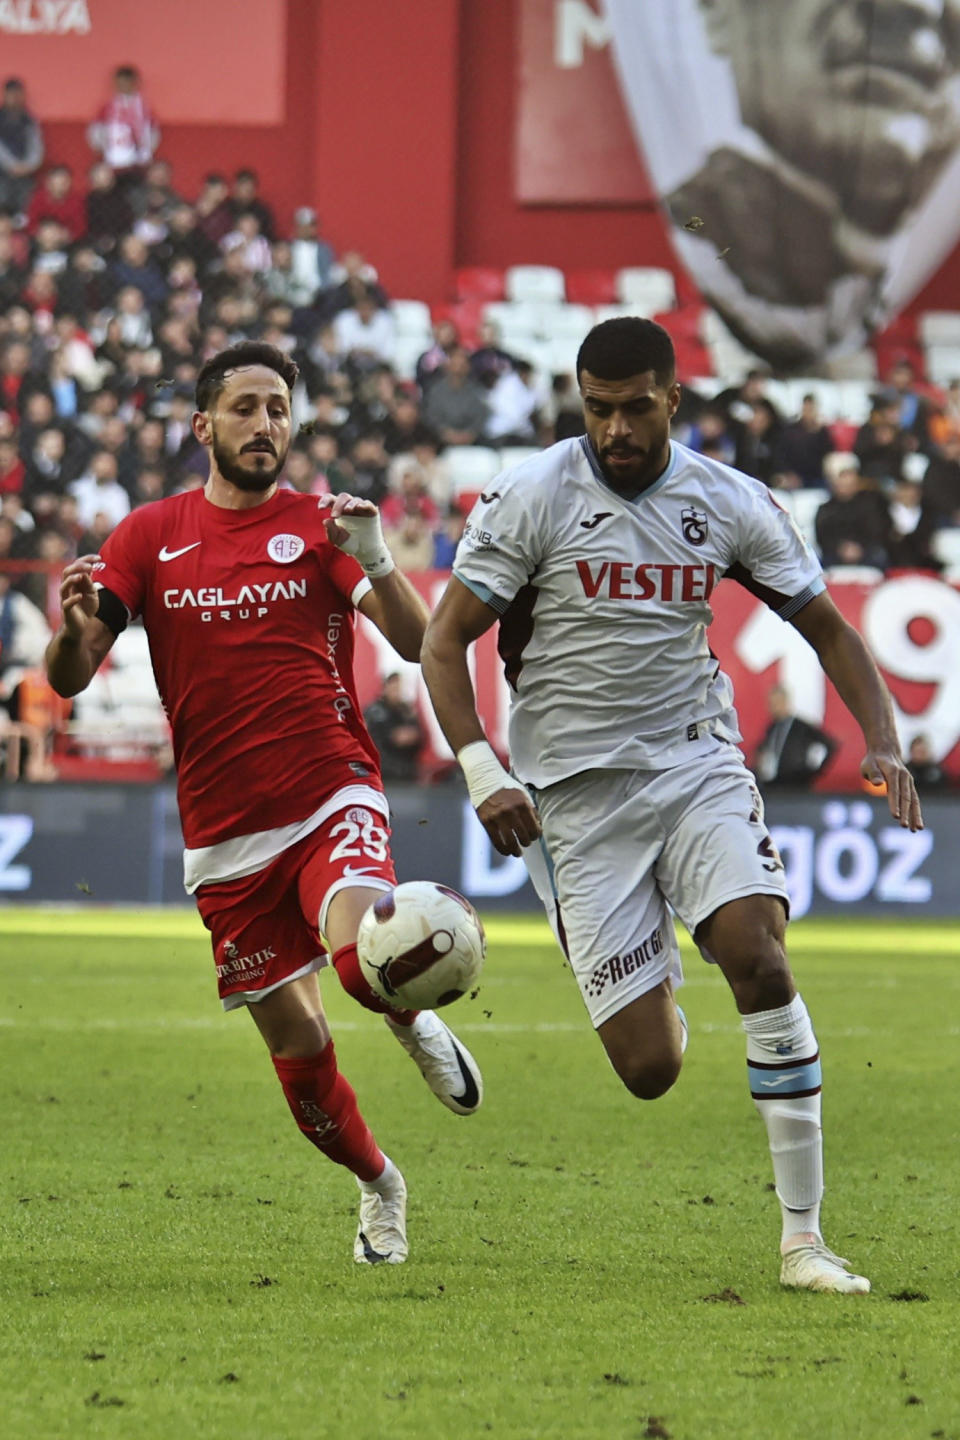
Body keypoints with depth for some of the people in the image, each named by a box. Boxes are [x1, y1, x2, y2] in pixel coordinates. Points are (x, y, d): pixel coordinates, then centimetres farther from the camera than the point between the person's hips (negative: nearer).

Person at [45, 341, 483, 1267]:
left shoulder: (318, 528, 2)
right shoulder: (149, 537, 5)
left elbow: (416, 645, -7)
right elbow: (69, 678, 1)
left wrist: (375, 562, -25)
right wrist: (74, 624, -22)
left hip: (331, 801, -2)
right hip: (224, 836, 2)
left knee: (359, 956, -31)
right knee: (295, 1046, 6)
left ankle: (416, 1025, 4)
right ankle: (378, 1186, 33)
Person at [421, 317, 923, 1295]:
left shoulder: (731, 505, 2)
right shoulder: (530, 497, -6)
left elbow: (828, 630, 11)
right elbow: (444, 642, -4)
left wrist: (882, 744, -6)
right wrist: (482, 773, -18)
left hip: (695, 763, 2)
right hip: (576, 798, -2)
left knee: (758, 952, -24)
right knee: (649, 1070, -8)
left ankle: (803, 1239, -17)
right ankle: (658, 1017, 35)